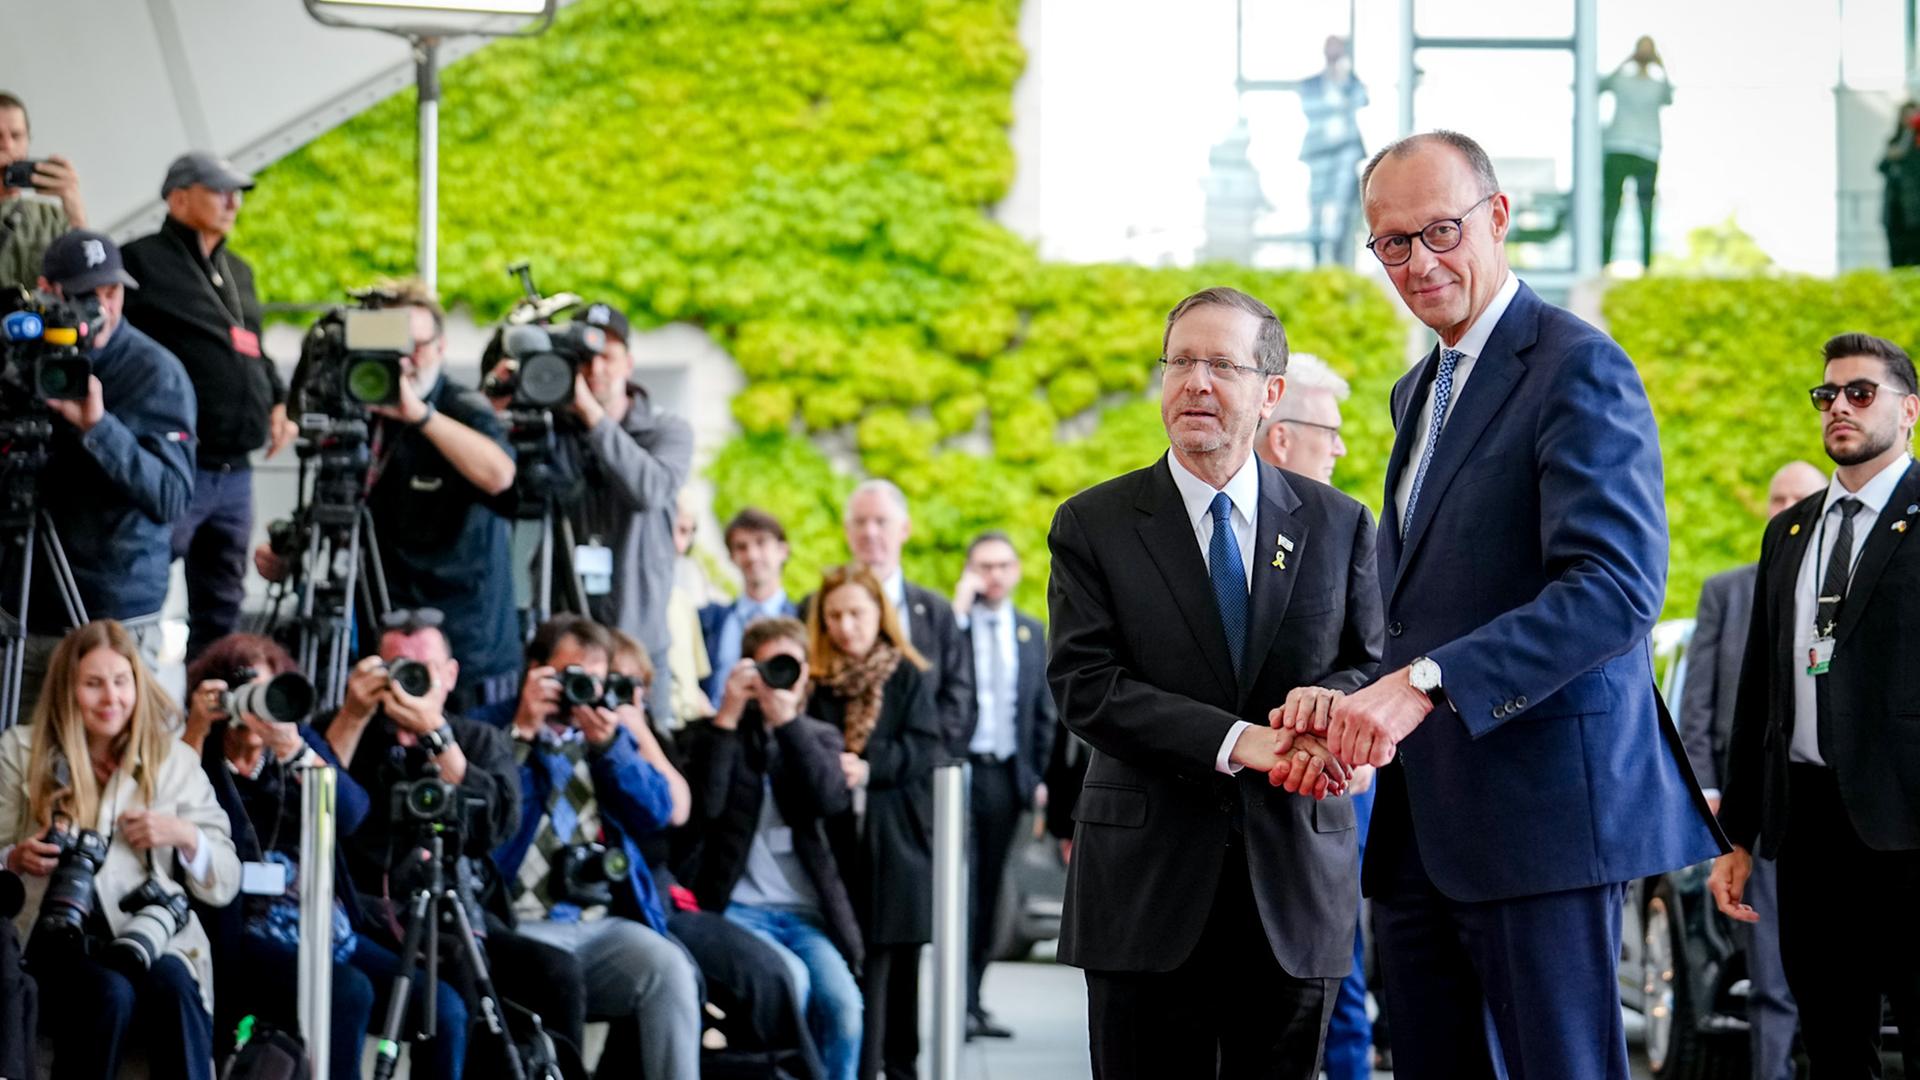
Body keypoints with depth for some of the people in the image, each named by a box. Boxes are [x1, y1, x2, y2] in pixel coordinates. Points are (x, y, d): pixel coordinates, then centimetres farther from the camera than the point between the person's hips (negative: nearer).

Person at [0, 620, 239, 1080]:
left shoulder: (173, 760, 13)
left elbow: (224, 885, 12)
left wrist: (185, 836, -8)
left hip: (149, 935, 1)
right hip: (53, 938, -1)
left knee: (173, 987, -33)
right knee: (110, 994, -34)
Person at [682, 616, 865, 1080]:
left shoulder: (820, 737, 17)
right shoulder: (713, 733, 10)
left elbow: (832, 799, -6)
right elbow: (704, 804, -10)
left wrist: (787, 720, -12)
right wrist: (727, 717, -11)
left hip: (806, 912, 2)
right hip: (736, 907, -2)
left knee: (842, 1001, -25)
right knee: (789, 980, -32)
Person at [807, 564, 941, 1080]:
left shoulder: (910, 677, 4)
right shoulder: (817, 682, 8)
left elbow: (924, 748, -5)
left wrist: (867, 767, -17)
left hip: (897, 838, -1)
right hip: (838, 839, 1)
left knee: (899, 963, 5)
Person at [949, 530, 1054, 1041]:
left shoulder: (1032, 632, 14)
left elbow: (1043, 711, 16)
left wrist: (1042, 775, 8)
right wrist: (959, 607, -18)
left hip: (1007, 776, 5)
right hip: (959, 769, -4)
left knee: (988, 892, 7)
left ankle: (974, 1000, 12)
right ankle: (959, 1003, -9)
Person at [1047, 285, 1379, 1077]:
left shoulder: (1337, 525, 9)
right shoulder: (1093, 525, 2)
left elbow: (1375, 664, 7)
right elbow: (1085, 684, -8)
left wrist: (1330, 702, -19)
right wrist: (1235, 742, -20)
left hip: (1296, 889, 2)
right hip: (1149, 885, -1)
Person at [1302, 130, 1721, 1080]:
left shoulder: (1577, 369, -9)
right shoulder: (1418, 392, 21)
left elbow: (1616, 587, -22)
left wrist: (1425, 682, -28)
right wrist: (1357, 712, 6)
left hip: (1541, 808, -9)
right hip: (1421, 823, 9)